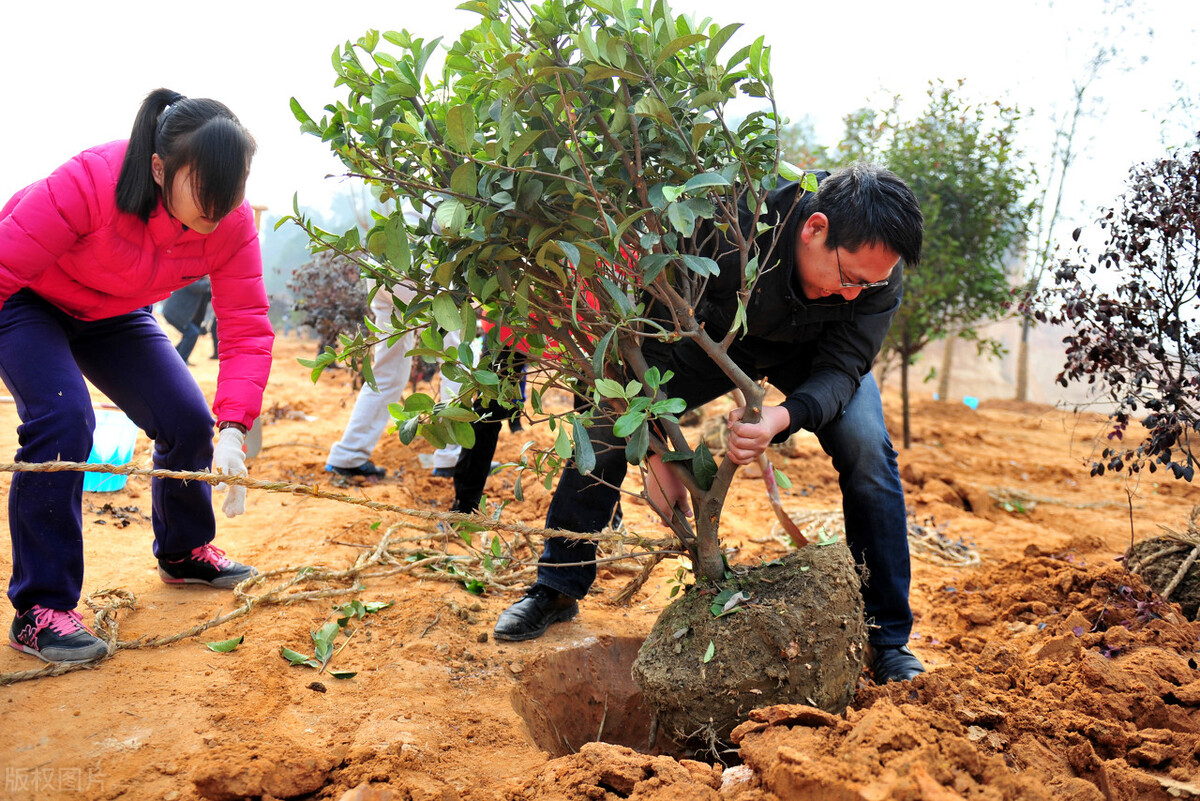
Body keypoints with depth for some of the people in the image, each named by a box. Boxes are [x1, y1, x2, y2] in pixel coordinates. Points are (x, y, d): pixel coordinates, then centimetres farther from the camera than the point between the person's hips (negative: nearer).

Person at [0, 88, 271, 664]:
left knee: (189, 420, -6)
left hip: (114, 317, 5)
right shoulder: (89, 184, -39)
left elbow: (247, 329, -25)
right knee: (63, 419, -26)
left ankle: (183, 552, 23)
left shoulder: (232, 222, -24)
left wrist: (231, 431, -36)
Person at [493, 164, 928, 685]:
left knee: (866, 447, -22)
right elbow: (655, 337, -33)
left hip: (811, 353, 1)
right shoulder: (723, 226, -41)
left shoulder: (879, 267, -32)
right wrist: (658, 455, -35)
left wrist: (782, 418, -50)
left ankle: (887, 636, -6)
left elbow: (842, 367, -27)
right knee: (606, 420, -11)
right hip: (717, 336, -1)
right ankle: (556, 591, 8)